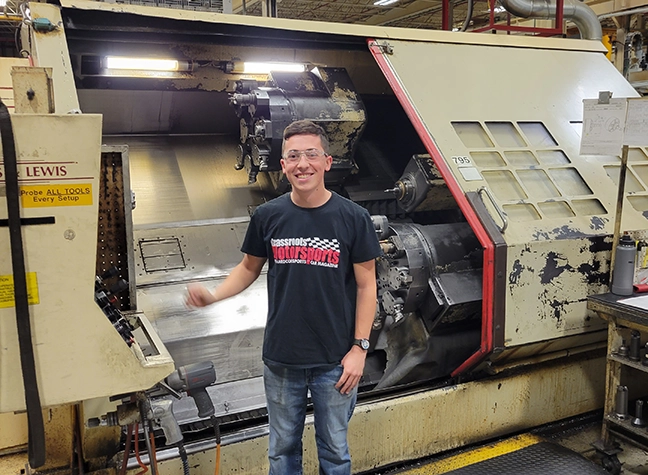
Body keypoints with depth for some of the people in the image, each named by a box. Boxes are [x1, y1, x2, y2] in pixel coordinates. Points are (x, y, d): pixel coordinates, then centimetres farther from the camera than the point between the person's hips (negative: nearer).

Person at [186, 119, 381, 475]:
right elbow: (249, 267, 8)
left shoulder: (352, 218, -10)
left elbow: (366, 286, -5)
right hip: (281, 358, 2)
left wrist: (359, 347, -7)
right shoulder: (268, 216, -4)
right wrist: (213, 296, -9)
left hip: (335, 361, -2)